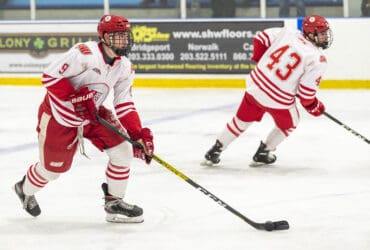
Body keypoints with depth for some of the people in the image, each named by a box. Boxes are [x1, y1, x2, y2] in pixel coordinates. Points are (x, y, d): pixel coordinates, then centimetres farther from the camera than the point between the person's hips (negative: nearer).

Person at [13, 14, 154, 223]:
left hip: (92, 117, 7)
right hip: (58, 115, -7)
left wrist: (138, 134, -14)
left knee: (123, 150, -7)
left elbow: (125, 105, -2)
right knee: (53, 167, 7)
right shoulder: (85, 54, -29)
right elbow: (50, 76, -27)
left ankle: (114, 202, 9)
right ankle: (25, 189, 41)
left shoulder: (125, 67, -5)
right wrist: (77, 98, -31)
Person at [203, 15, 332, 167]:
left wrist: (260, 60, 20)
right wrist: (314, 107, 4)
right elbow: (306, 91, -15)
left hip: (256, 85, 5)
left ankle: (215, 150, 32)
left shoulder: (288, 33, -4)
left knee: (242, 120, 26)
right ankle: (262, 154, 35)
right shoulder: (318, 61, -16)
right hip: (279, 100, -4)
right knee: (289, 124, 28)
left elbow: (261, 38, 4)